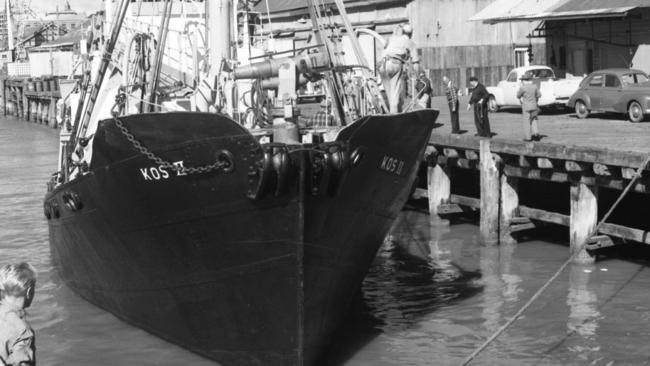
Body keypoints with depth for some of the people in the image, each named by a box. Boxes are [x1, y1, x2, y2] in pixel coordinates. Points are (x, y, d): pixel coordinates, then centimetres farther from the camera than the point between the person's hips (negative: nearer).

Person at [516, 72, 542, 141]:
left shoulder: (522, 87, -15)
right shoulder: (534, 86, -1)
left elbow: (518, 96, -4)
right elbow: (539, 95, 8)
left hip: (526, 107, -4)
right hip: (534, 106, 4)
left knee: (527, 122, 3)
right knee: (533, 120, 17)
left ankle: (528, 137, 5)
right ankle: (536, 133, 1)